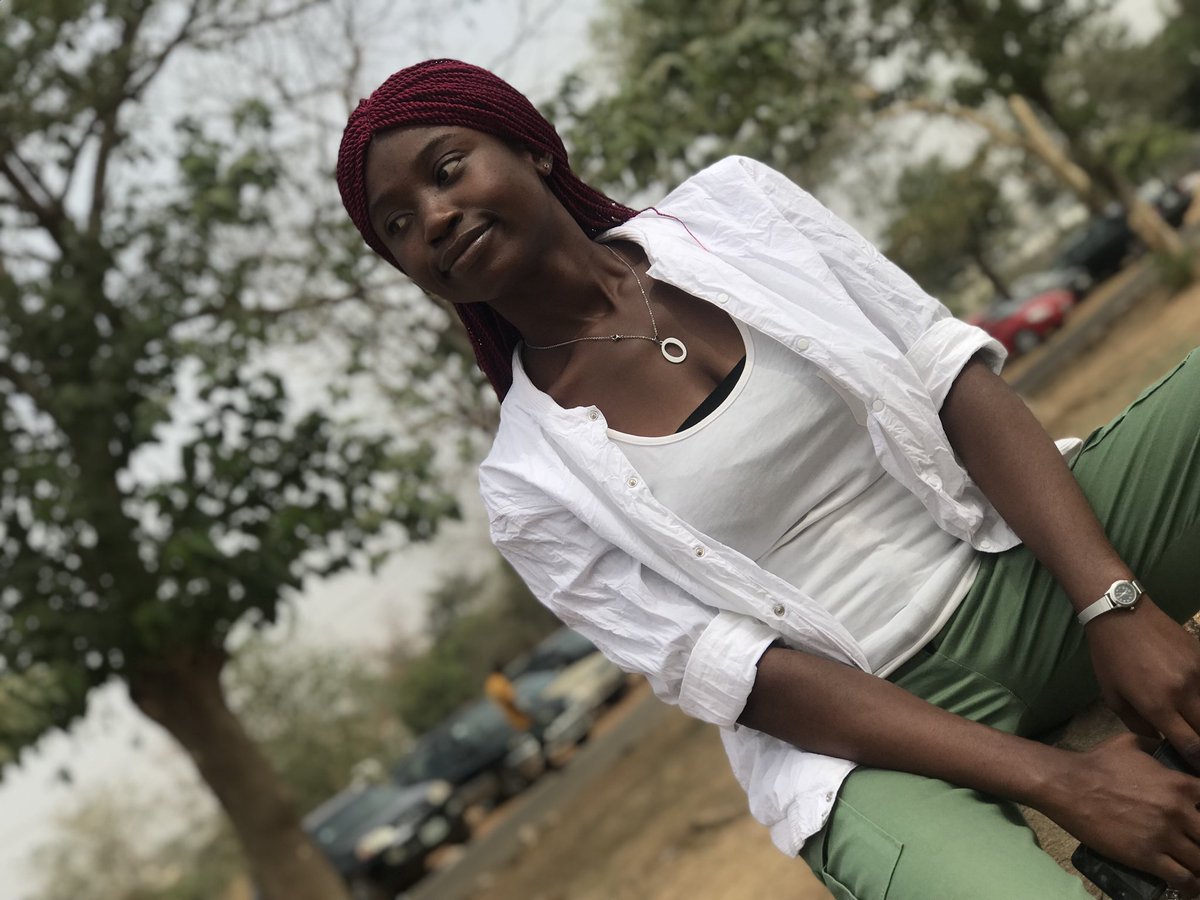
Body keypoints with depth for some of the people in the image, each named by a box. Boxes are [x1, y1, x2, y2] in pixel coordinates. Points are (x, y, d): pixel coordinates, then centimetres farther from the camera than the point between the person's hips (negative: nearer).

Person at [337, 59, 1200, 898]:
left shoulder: (733, 203, 4)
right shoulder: (530, 485, -4)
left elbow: (954, 380, -1)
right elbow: (748, 678, -10)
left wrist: (1113, 603, -15)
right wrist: (1058, 780, -18)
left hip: (1024, 563, 4)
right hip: (871, 727, -4)